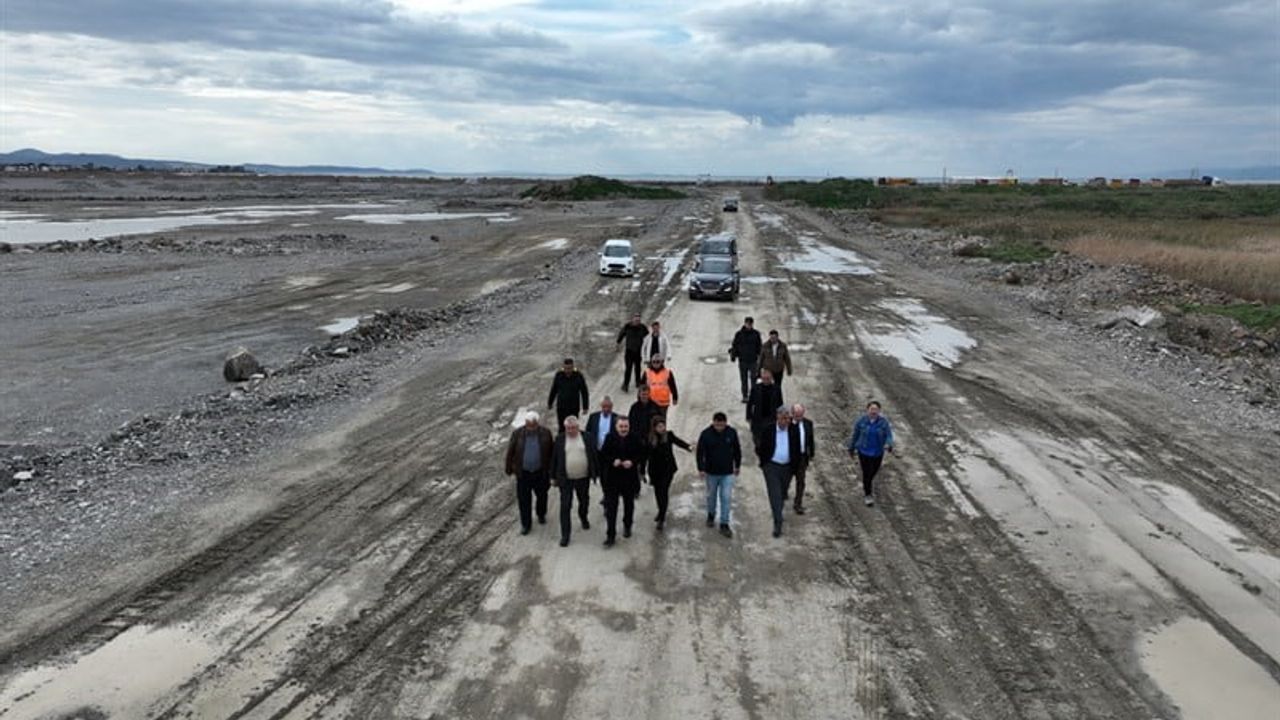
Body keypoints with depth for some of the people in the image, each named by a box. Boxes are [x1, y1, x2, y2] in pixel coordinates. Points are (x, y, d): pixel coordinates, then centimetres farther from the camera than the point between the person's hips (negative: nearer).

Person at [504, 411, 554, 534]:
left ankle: (541, 515, 45)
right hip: (523, 473, -1)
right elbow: (510, 452, -2)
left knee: (542, 495, 19)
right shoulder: (517, 434, -11)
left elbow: (551, 451, 0)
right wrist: (509, 469, 2)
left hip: (541, 472, 1)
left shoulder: (545, 434, -11)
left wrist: (551, 468, 4)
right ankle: (526, 524, 21)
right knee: (524, 499, 5)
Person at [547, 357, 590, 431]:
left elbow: (584, 392, -4)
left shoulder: (579, 376, -10)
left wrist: (585, 407, -3)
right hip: (561, 407, 1)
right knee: (562, 427, -1)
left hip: (574, 408, -1)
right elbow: (553, 390, 8)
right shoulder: (559, 375, -5)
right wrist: (550, 403, 16)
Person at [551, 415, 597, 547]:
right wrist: (553, 477, 2)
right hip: (565, 479, -2)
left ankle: (583, 517, 52)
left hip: (583, 478, 2)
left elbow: (593, 456, 3)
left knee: (584, 501, 21)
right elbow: (554, 458, 1)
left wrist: (594, 473, 2)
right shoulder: (559, 439, -4)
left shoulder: (586, 438, -3)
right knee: (565, 507, -3)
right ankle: (565, 535, 2)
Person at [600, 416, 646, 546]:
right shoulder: (610, 438, -7)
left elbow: (642, 454, -2)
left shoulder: (635, 438, -7)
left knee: (629, 504, 20)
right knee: (610, 507, -3)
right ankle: (610, 535, 3)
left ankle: (627, 526, 43)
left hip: (630, 477, 1)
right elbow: (603, 455, -2)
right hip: (612, 478, -1)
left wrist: (633, 462, -18)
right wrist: (613, 461, -20)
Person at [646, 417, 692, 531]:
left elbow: (678, 441, -16)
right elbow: (647, 456, 0)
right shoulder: (650, 439, -6)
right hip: (655, 470, 2)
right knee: (657, 491, 15)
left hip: (668, 469, -2)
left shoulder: (669, 435, -6)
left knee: (663, 492, -6)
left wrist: (688, 447, -36)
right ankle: (661, 512, 41)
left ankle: (662, 518, 4)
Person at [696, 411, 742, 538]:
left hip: (727, 473, 0)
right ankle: (711, 515, 43)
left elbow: (737, 450, 5)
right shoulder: (706, 434, -15)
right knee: (711, 496, 18)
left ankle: (724, 525, 6)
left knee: (726, 498, -2)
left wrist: (737, 466, 12)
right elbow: (700, 453, -10)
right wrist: (701, 469, -16)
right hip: (711, 472, 0)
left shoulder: (732, 433, -10)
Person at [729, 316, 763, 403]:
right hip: (742, 360, 0)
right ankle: (745, 396, 14)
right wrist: (733, 355, -8)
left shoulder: (756, 333, 2)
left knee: (753, 378, -3)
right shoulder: (739, 334, -1)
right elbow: (734, 345, 3)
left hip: (753, 360, 0)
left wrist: (759, 357, 2)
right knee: (744, 379, 6)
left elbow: (759, 346, 8)